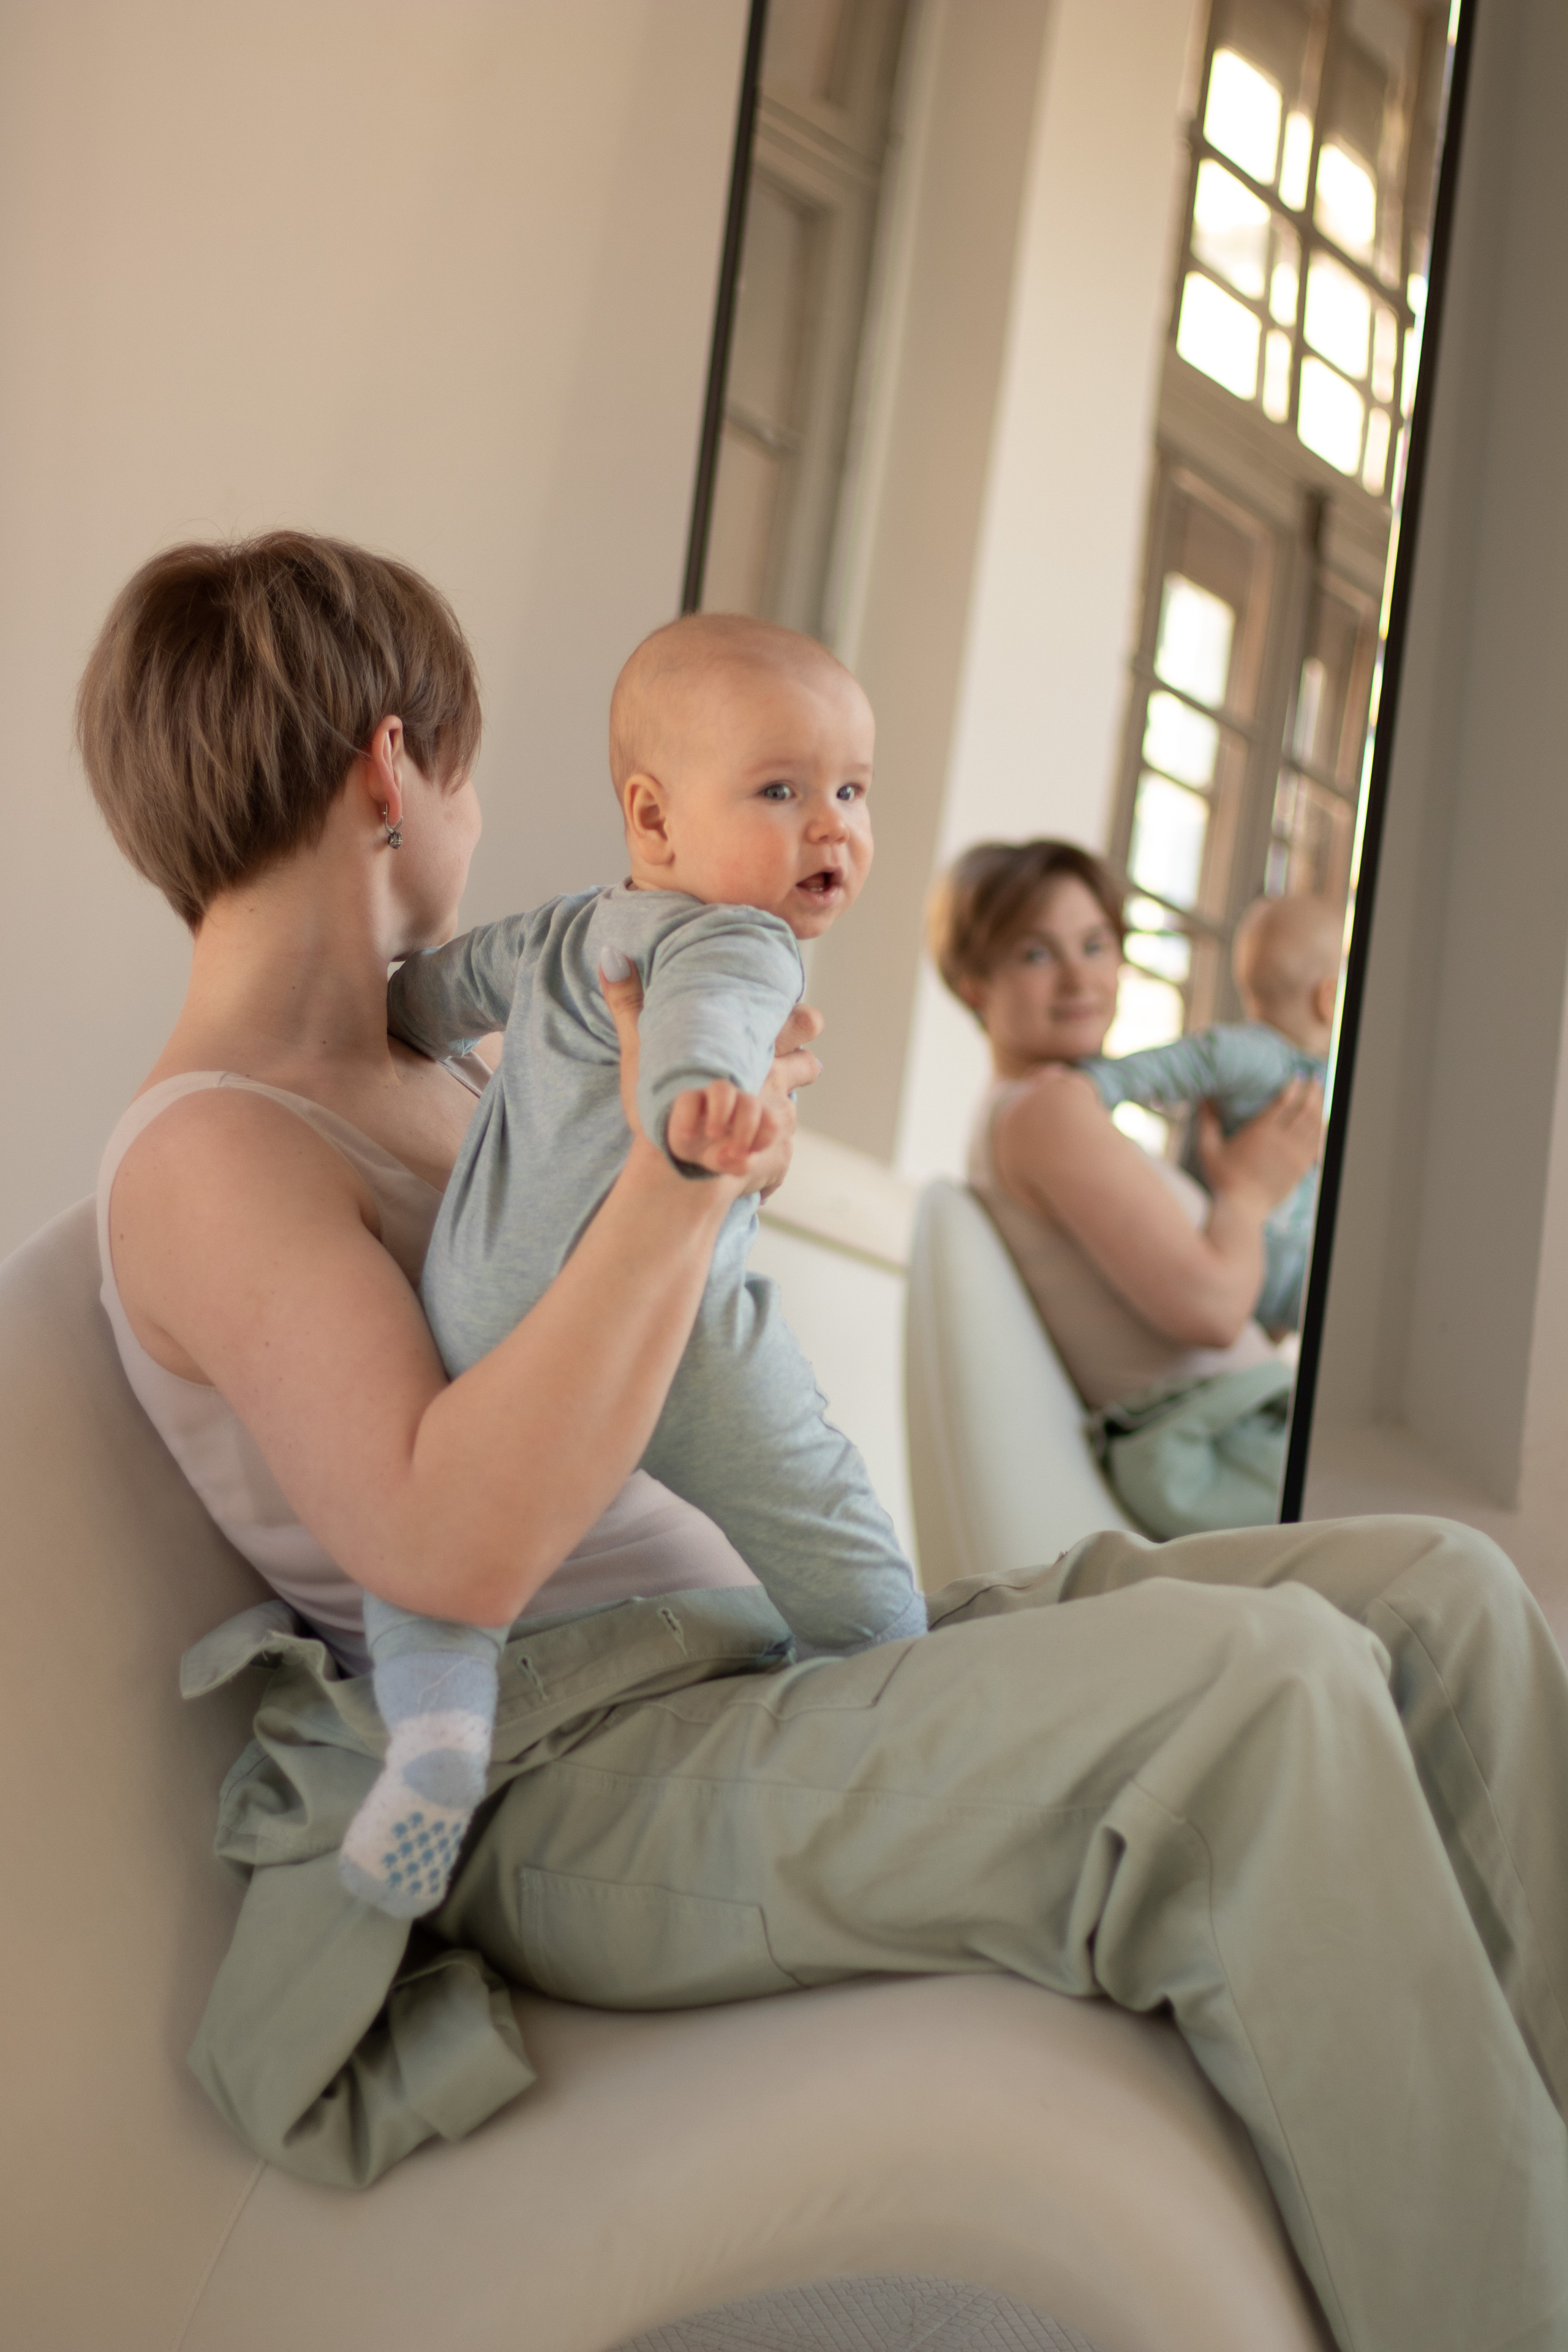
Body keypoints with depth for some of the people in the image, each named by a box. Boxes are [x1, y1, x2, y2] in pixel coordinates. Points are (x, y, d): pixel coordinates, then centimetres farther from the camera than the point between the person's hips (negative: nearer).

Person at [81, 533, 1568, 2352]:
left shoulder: (417, 1081, 18)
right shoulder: (206, 1155, -10)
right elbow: (454, 1550, -26)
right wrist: (680, 1172, -24)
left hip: (772, 1673, 10)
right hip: (589, 1790, -10)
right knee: (1265, 1692, -31)